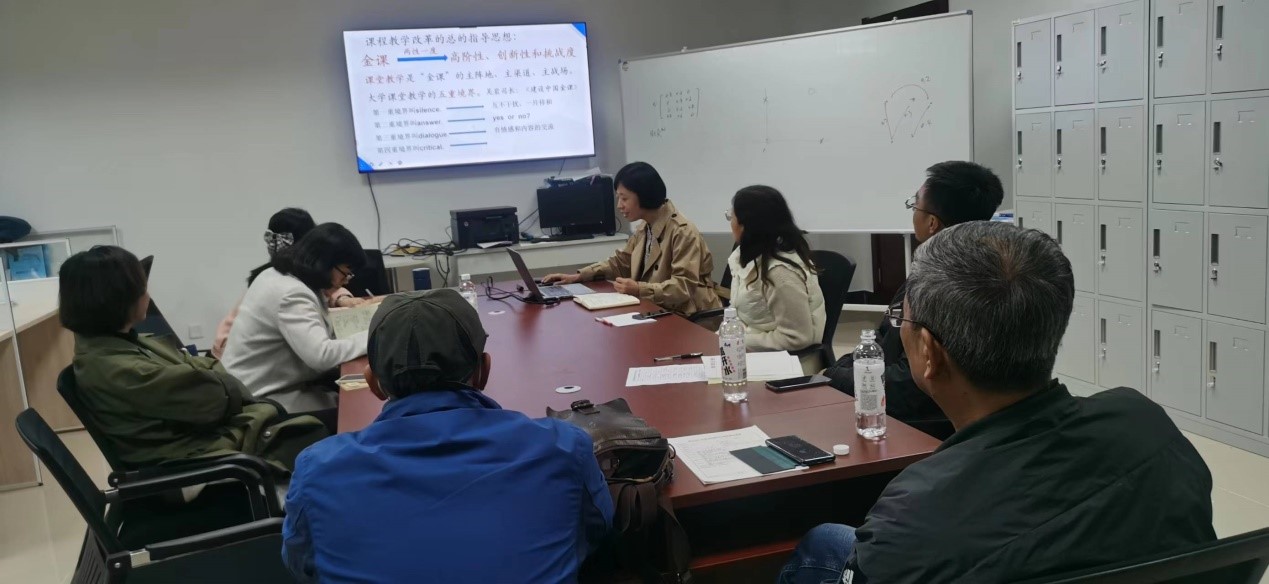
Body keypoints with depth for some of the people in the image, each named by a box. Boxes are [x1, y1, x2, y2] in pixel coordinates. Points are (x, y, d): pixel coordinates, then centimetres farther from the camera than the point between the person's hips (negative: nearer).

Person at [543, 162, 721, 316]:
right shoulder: (644, 229, 11)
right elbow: (620, 263, 22)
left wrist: (640, 289, -33)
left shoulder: (682, 232, -17)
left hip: (687, 318, -8)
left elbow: (685, 286, -23)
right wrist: (579, 276, 9)